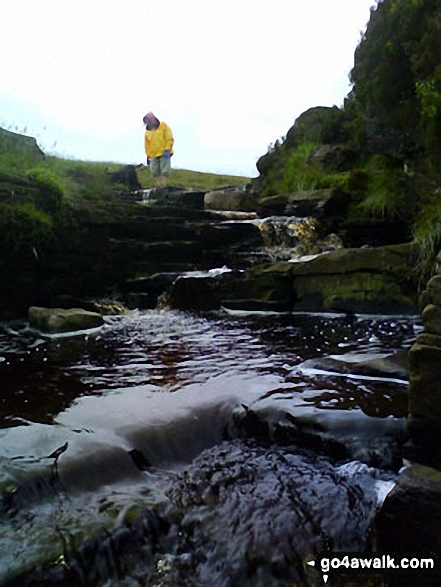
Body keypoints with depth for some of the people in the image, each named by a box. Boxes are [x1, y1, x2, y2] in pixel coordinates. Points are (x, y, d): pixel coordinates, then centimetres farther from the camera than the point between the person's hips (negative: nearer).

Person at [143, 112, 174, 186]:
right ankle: (159, 185, 9)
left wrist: (167, 150, -15)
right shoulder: (147, 131, 12)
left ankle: (163, 185, -1)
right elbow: (147, 144, 15)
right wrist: (148, 155, 10)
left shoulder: (163, 126, -2)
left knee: (165, 171, -7)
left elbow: (169, 139, -6)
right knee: (155, 172, 1)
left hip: (164, 153, -5)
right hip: (153, 155, 5)